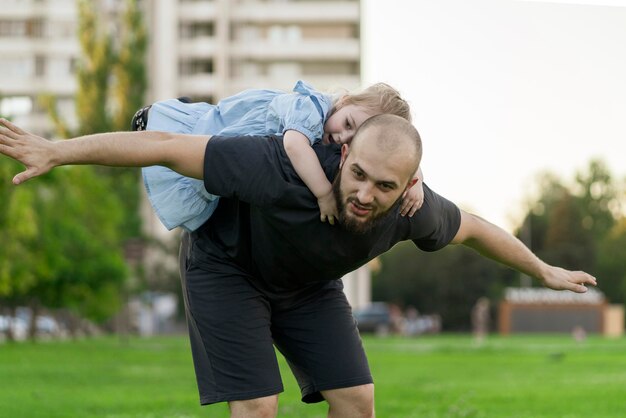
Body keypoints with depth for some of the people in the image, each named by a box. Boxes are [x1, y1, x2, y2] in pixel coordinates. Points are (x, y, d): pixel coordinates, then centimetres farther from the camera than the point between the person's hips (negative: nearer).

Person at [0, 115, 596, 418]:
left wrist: (544, 271, 13)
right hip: (225, 264, -5)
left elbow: (470, 226, -2)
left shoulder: (412, 209, -26)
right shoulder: (288, 171, -44)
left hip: (306, 282, 5)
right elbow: (168, 147, -39)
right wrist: (55, 152, -39)